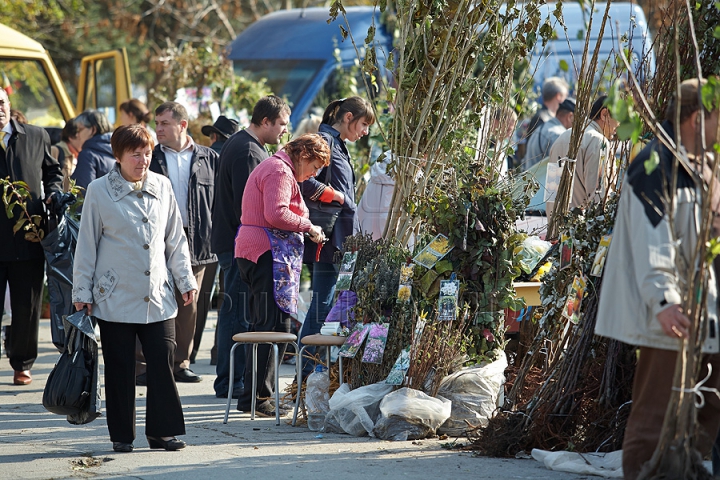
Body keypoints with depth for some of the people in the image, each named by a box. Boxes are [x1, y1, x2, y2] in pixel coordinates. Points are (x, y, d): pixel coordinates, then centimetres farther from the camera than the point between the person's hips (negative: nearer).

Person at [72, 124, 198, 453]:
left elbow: (175, 239, 15)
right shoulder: (99, 191, -2)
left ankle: (162, 431, 9)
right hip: (115, 299, -2)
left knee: (163, 363, -2)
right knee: (119, 369, 3)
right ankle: (121, 435, 14)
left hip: (158, 297, 3)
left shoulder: (162, 187, 7)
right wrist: (82, 292, 1)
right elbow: (86, 245, 1)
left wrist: (185, 280, 14)